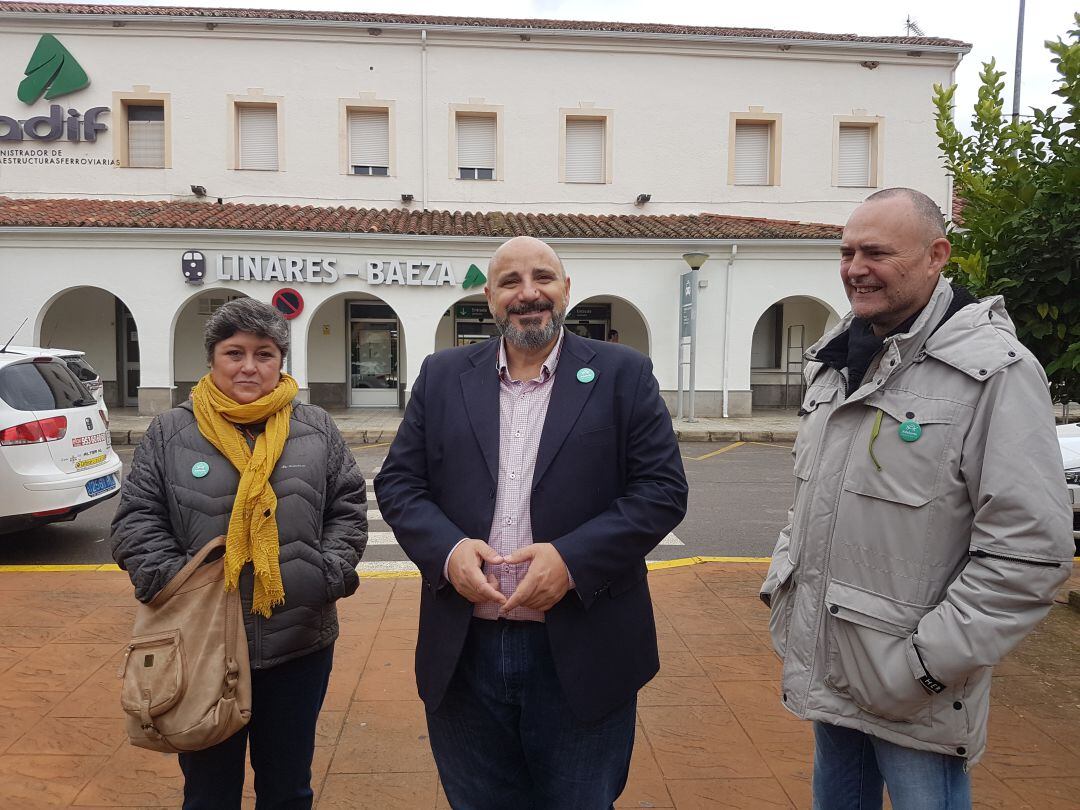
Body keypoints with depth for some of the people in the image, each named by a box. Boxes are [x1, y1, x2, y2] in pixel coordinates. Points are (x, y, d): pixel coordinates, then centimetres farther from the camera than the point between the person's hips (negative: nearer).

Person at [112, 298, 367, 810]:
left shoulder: (316, 430, 3)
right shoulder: (169, 434, 1)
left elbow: (349, 508, 4)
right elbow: (136, 521, 0)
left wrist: (330, 573, -8)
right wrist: (173, 585, -12)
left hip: (300, 644, 1)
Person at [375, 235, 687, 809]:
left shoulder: (623, 375, -1)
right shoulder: (443, 376, 6)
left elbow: (663, 488, -6)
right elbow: (398, 482, 6)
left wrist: (573, 557, -18)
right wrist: (447, 548, -13)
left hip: (581, 657, -2)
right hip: (465, 655, 3)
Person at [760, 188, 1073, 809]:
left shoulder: (995, 370, -16)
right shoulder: (837, 360, 7)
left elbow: (1031, 553, -20)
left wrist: (928, 661, -20)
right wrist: (781, 580, 8)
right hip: (825, 667, 7)